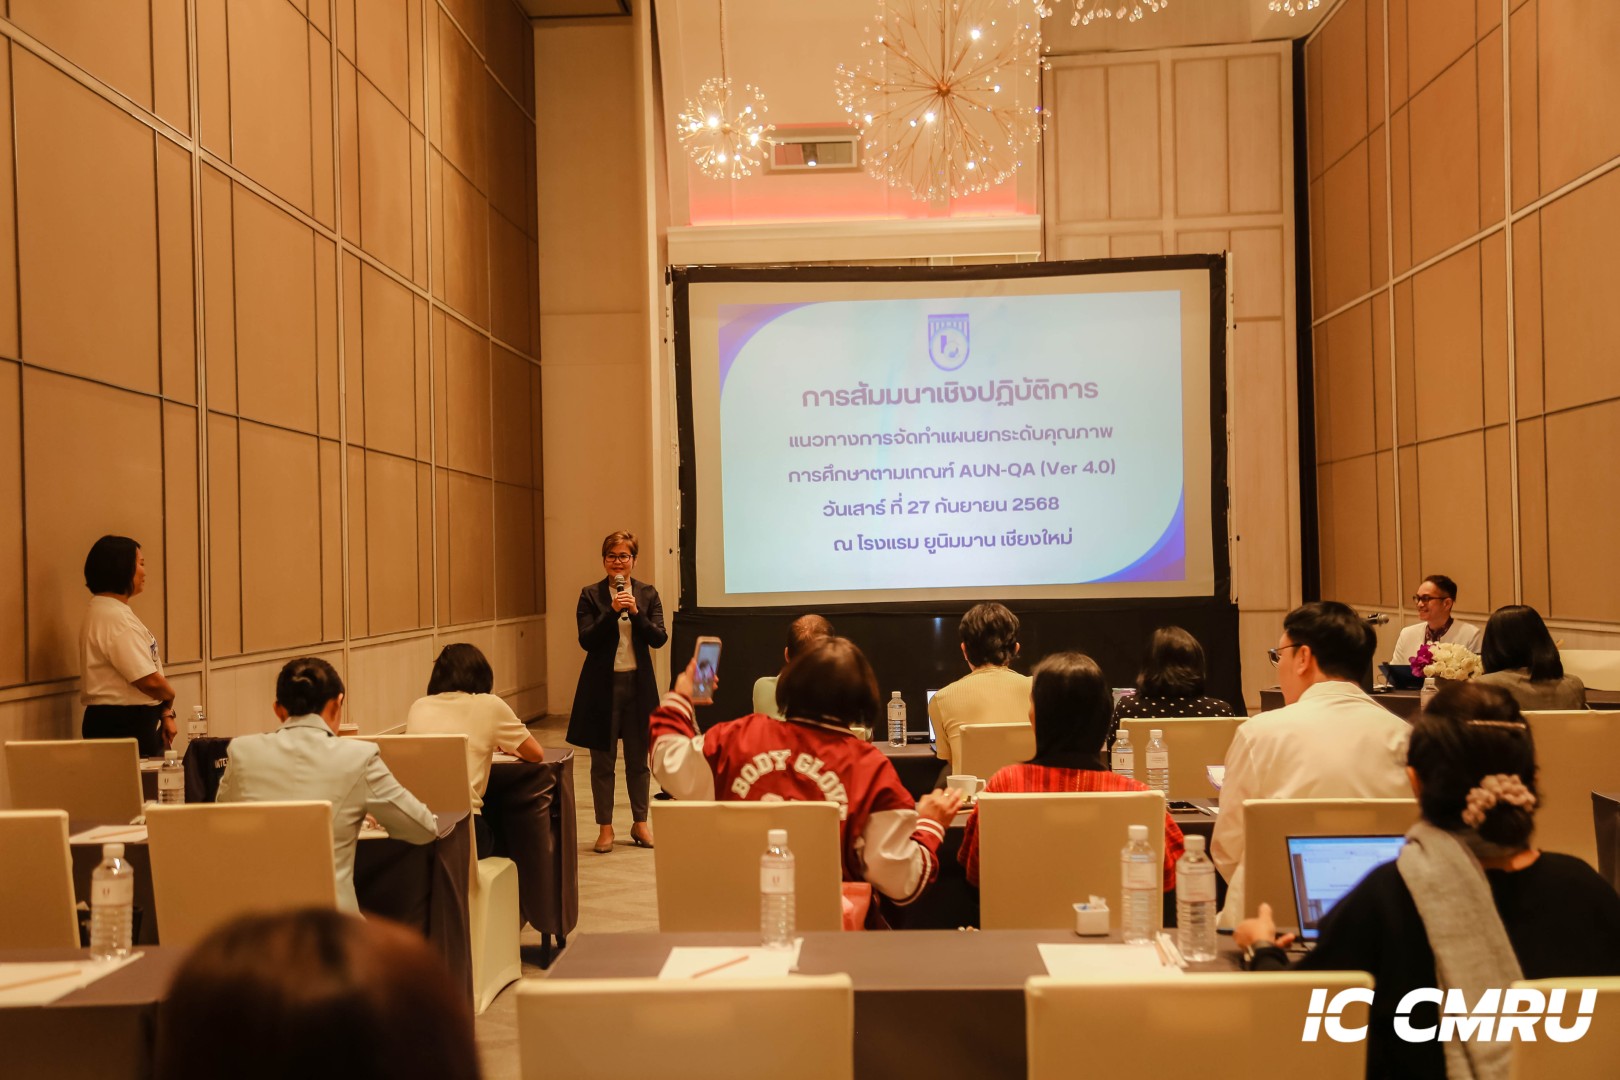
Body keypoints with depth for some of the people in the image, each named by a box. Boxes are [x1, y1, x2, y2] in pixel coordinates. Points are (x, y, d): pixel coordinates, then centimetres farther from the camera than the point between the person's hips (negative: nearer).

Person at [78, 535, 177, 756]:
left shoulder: (116, 612, 13)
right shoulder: (114, 618, -18)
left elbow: (145, 672, 14)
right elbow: (149, 680, -21)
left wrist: (164, 713, 8)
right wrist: (169, 696, 0)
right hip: (122, 727, -10)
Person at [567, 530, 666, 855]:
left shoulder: (648, 594, 3)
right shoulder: (590, 595, -1)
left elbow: (659, 639, -5)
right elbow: (586, 640, -10)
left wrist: (636, 612, -19)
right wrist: (612, 611, -21)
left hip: (639, 684, 1)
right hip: (602, 685, -1)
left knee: (638, 758, 11)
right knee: (602, 761, 5)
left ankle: (640, 823, 24)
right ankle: (605, 828, 14)